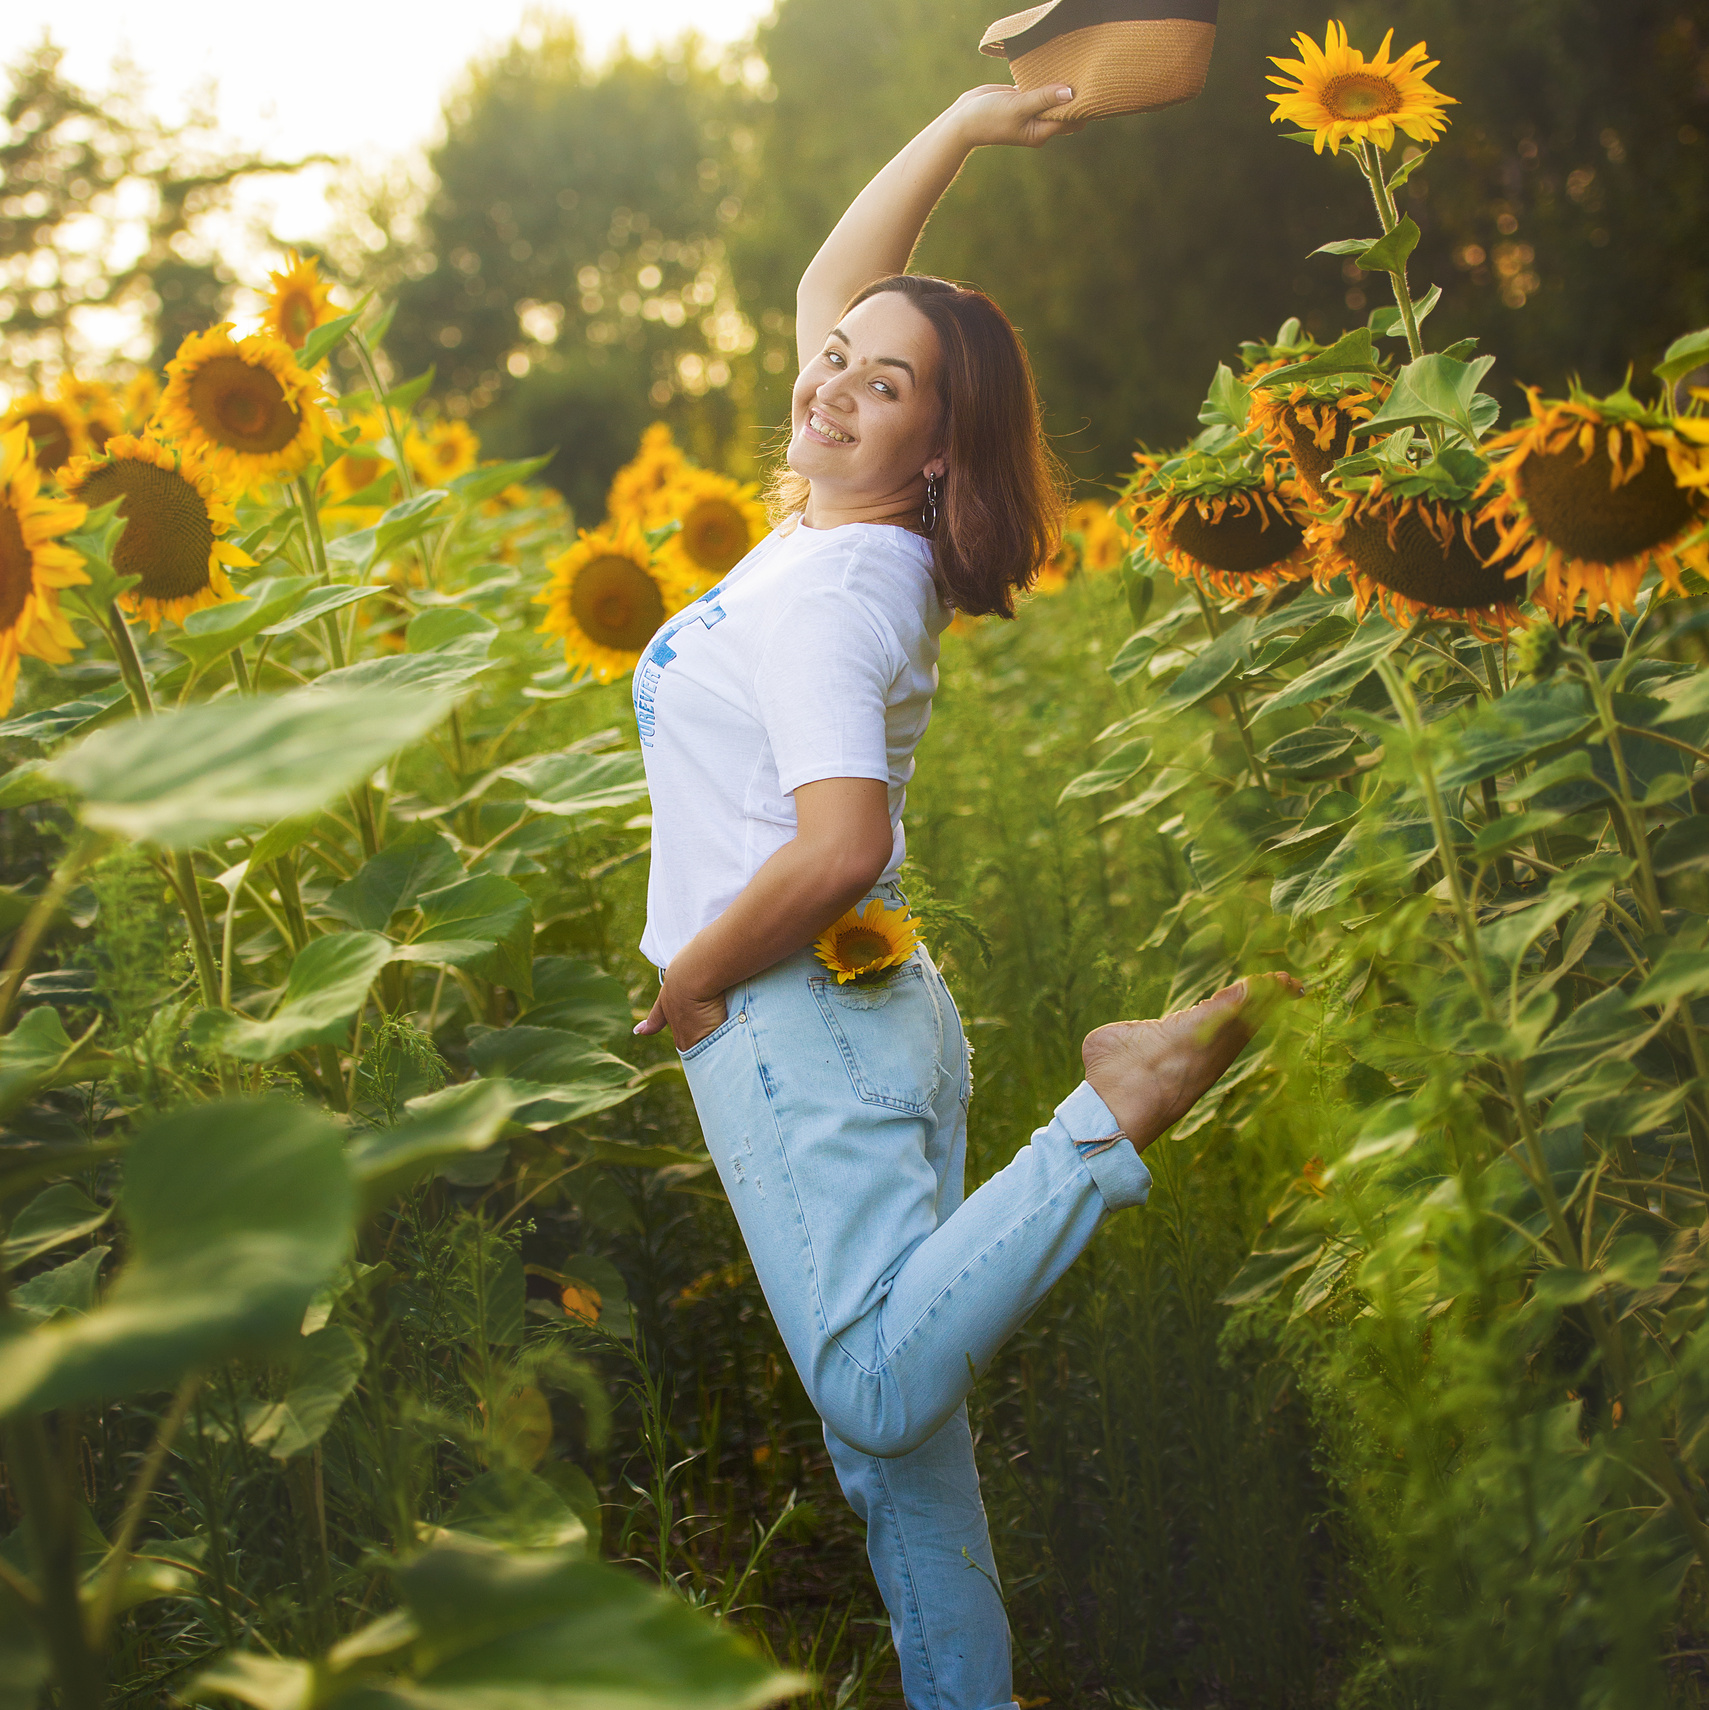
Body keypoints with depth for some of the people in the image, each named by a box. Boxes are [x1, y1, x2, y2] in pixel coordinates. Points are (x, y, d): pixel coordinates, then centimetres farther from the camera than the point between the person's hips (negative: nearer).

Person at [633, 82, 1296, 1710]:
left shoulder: (821, 589, -15)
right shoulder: (845, 531, 10)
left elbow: (838, 848, -25)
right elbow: (830, 282, 22)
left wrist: (690, 983, -11)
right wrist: (963, 124, 20)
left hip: (794, 1026, -9)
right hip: (877, 1015, 9)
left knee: (879, 1396, -21)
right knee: (896, 1439, 10)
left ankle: (1107, 1112, -16)